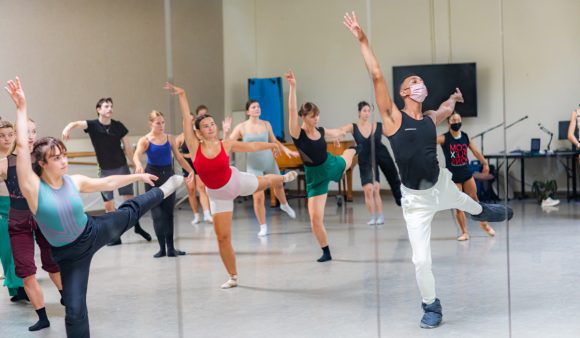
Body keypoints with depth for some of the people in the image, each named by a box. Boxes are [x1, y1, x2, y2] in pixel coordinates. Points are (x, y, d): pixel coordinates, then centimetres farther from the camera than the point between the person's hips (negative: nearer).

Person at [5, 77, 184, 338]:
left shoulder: (74, 182, -11)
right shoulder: (33, 188, -26)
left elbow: (107, 183, 7)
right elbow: (21, 146, -36)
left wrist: (137, 176, 18)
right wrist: (21, 107, -39)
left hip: (95, 232, 5)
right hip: (69, 253, -5)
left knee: (130, 211, 25)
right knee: (75, 309, -4)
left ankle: (163, 191, 57)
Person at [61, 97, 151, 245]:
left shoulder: (118, 126, -4)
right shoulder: (93, 125, -8)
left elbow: (128, 147, 3)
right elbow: (77, 124, -27)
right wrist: (68, 128, -50)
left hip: (122, 167, 0)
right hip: (105, 170, 0)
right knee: (109, 205, 2)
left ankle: (137, 227, 26)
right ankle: (115, 236, 13)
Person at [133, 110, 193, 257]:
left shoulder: (170, 138, 5)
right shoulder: (145, 140, -6)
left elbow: (179, 157, 8)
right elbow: (136, 156, -23)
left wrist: (191, 170, -3)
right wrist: (138, 165, -46)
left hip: (168, 174, 3)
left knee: (169, 212, 6)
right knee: (157, 212, -3)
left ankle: (170, 248, 12)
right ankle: (162, 248, 4)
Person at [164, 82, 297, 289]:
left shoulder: (226, 145, -16)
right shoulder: (194, 146, -20)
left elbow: (251, 146, 0)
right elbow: (186, 119, -26)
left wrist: (271, 145, 13)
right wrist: (182, 96, -34)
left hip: (237, 182, 0)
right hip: (217, 195, 0)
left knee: (265, 182, 25)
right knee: (222, 237, 1)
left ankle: (284, 178, 65)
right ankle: (233, 277, 16)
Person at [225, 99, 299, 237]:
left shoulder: (266, 124, -2)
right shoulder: (241, 127, -10)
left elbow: (274, 141, 11)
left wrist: (287, 150, 1)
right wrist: (226, 132, -25)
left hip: (269, 161, 3)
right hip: (253, 165, -3)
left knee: (279, 185, 24)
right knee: (258, 197, -7)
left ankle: (284, 205, 57)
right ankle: (263, 226, 9)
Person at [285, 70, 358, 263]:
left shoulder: (321, 131, -10)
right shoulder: (297, 133, -24)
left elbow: (336, 133, 15)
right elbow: (292, 110, -40)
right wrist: (292, 86, -49)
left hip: (333, 165, 4)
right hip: (315, 177, -4)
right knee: (315, 218, -10)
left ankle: (355, 149, 79)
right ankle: (326, 253, 9)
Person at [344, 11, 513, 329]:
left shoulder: (431, 118, 0)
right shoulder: (393, 117, -15)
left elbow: (446, 108, 28)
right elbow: (376, 76, -22)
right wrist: (363, 41, -25)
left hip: (442, 186, 5)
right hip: (415, 199, -5)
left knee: (472, 207, 34)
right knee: (421, 259, -5)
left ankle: (487, 212, 73)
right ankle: (431, 306, 18)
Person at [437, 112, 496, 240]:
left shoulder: (465, 137, -1)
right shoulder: (444, 138, -13)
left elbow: (475, 151, 12)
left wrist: (485, 164, 21)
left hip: (467, 173, 3)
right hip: (453, 176, -3)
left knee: (474, 199, 16)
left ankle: (484, 223, 36)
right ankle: (465, 232, 12)